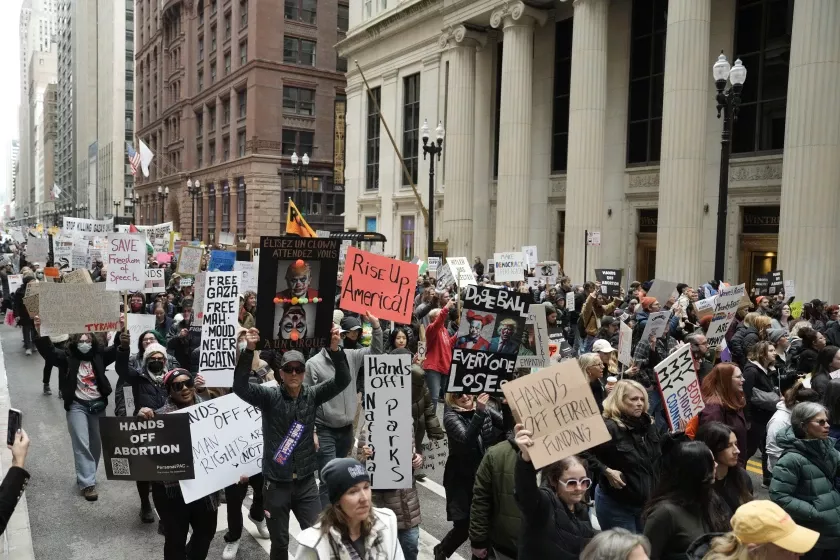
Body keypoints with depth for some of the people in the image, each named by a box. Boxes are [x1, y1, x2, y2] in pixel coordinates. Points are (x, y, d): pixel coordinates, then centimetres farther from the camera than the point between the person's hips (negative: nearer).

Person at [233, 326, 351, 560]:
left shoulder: (312, 395, -2)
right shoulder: (269, 396, -7)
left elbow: (342, 380, -13)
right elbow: (240, 386, -22)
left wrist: (335, 349, -30)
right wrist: (249, 350, -36)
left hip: (306, 482, 2)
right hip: (276, 483, -1)